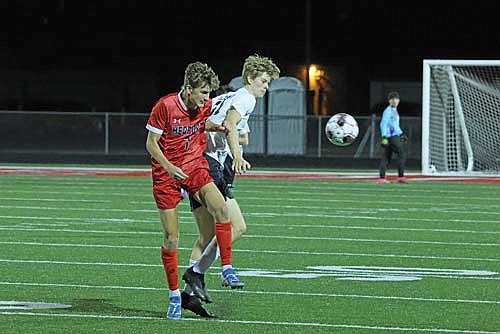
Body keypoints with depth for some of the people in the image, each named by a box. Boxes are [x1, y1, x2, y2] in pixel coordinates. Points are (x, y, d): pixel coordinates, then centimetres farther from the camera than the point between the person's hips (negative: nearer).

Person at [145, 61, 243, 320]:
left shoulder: (206, 106, -2)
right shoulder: (165, 106, -16)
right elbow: (151, 144, -10)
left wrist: (217, 127, 1)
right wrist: (169, 167, -25)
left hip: (195, 168, 3)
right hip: (166, 174, -3)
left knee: (221, 208, -25)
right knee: (171, 238, -2)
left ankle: (227, 269, -17)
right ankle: (174, 296, 11)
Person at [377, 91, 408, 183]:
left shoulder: (395, 111, 21)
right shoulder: (388, 111, -9)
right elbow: (383, 124, -16)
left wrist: (401, 134, 27)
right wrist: (384, 137, -23)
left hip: (395, 135, 10)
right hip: (391, 136, -10)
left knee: (387, 157, 7)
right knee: (402, 153, -11)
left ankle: (381, 178, 6)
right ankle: (401, 176, -13)